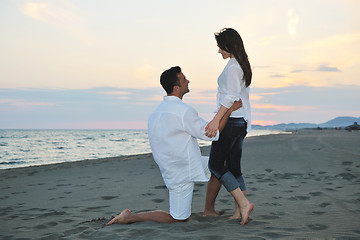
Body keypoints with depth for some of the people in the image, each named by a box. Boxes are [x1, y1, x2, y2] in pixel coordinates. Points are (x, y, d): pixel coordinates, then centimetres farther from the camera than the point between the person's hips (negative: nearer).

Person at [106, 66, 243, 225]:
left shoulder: (159, 110, 6)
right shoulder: (183, 111, -23)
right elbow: (211, 134, -16)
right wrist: (230, 109, -10)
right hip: (182, 172, -9)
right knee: (177, 218, 4)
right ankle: (129, 217, 5)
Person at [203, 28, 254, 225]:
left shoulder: (232, 66, -12)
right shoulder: (244, 65, 18)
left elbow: (230, 96, -22)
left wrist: (216, 119, -28)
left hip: (231, 120, -10)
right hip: (242, 121, 10)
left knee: (216, 165, -6)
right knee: (233, 167, 9)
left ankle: (244, 204, -11)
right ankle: (239, 212, 9)